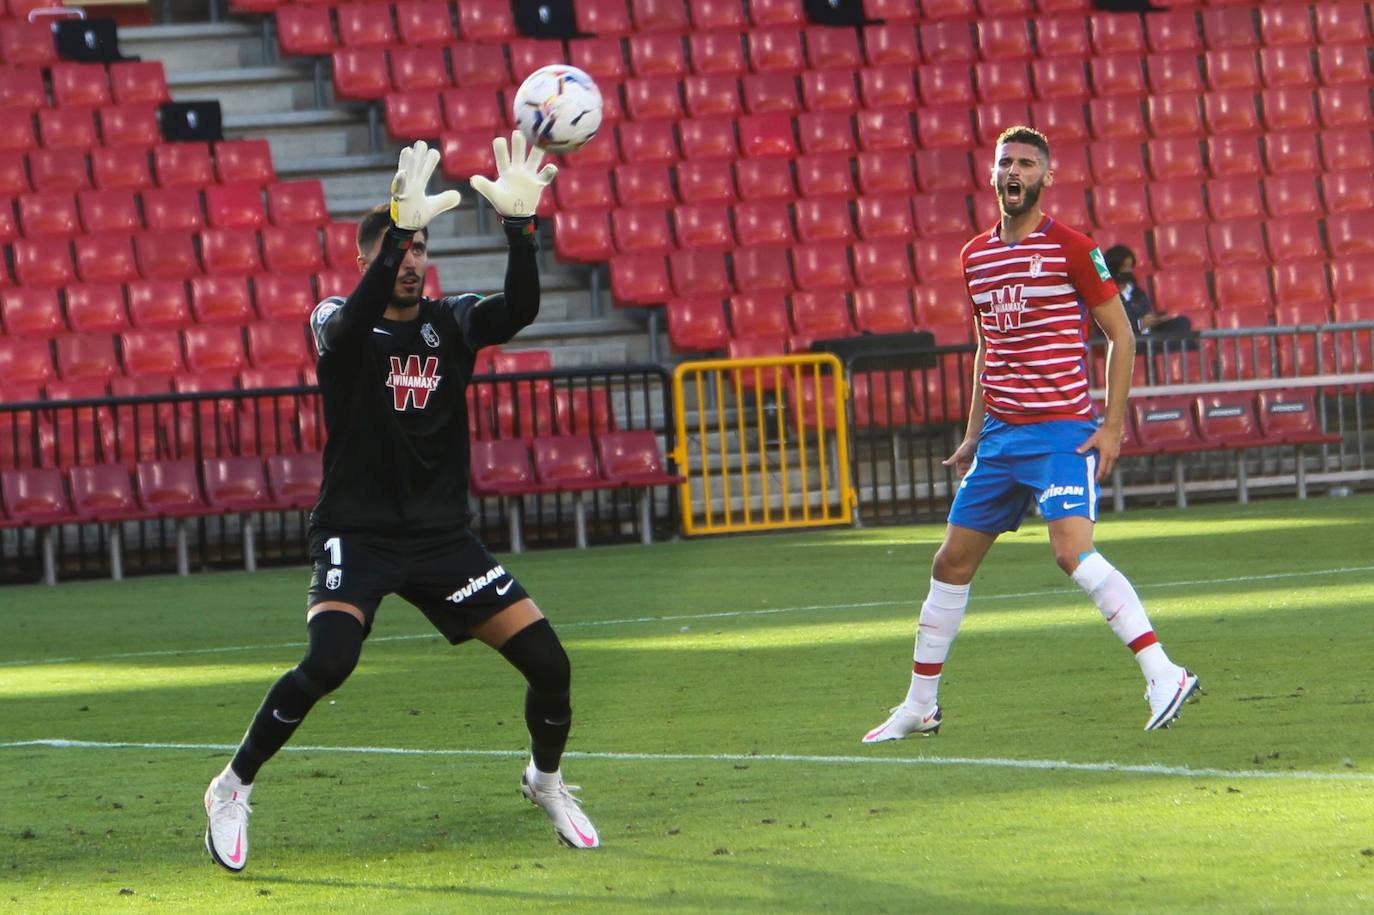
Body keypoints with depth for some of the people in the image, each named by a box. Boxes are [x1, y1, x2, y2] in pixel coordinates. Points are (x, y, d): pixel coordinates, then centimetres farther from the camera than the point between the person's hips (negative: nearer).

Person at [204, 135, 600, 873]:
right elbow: (353, 322, -31)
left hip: (443, 537, 4)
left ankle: (546, 781, 26)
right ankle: (232, 791, -9)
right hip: (357, 533, -4)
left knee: (548, 661, -4)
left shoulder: (452, 323, 4)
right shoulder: (337, 323, -6)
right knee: (328, 662, -28)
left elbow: (521, 308, -16)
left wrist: (520, 223, -31)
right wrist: (399, 226, -43)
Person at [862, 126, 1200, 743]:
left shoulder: (1071, 249, -7)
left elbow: (1121, 336, -2)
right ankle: (919, 705, 22)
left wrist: (1112, 425, -9)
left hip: (1063, 432, -7)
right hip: (1001, 432, 7)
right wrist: (974, 434, 19)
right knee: (952, 562, 10)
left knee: (1073, 551, -25)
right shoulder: (976, 255, 12)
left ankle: (1164, 676, -25)